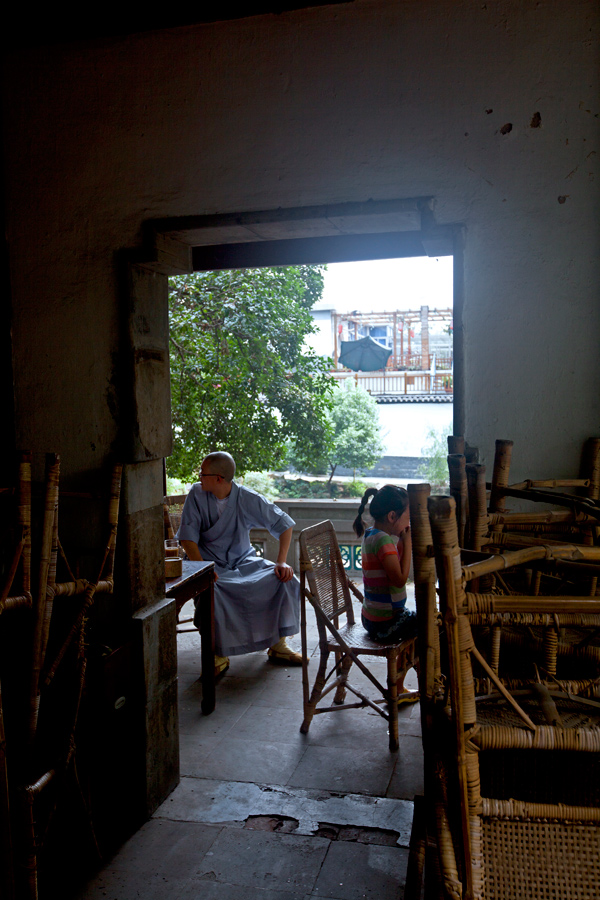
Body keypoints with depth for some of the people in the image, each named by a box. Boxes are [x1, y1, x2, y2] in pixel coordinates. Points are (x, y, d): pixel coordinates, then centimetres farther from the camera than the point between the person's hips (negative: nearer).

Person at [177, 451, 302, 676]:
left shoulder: (248, 499, -10)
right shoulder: (196, 494, -10)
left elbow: (284, 525, -3)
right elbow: (187, 538, -11)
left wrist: (281, 562, -15)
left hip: (244, 561, 2)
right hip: (211, 563, -1)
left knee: (287, 580, -18)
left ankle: (277, 645, -4)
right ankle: (219, 655, -15)